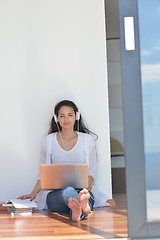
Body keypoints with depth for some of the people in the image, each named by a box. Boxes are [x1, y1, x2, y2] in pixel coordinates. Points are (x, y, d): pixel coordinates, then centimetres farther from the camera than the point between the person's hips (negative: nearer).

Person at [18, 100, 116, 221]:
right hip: (56, 192, 0)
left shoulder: (87, 139, 11)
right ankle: (84, 207, -72)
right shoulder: (49, 140, 12)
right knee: (68, 191, -40)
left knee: (87, 194, -39)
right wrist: (33, 194, 3)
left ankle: (77, 209, -72)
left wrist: (88, 182, -11)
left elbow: (92, 170, 12)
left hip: (83, 189, 1)